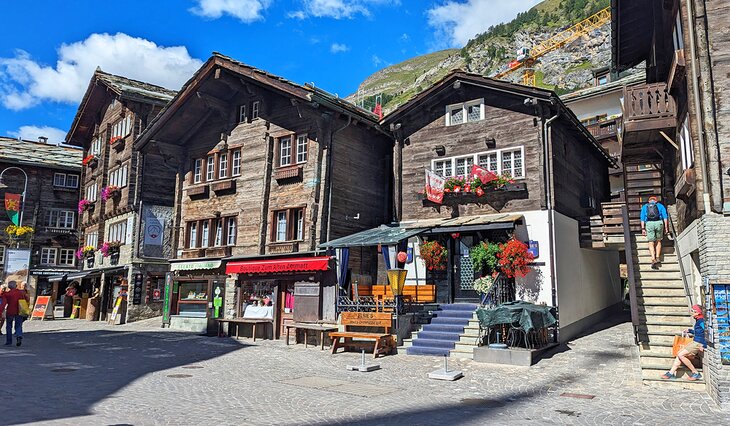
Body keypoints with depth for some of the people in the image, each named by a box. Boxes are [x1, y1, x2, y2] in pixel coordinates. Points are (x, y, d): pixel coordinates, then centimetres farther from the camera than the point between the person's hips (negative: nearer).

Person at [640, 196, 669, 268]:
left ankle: (653, 259, -15)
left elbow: (642, 218, 10)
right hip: (659, 222, 0)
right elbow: (665, 216, 8)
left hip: (649, 224, 0)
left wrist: (643, 228, 6)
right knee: (658, 241, 18)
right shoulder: (660, 205, 20)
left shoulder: (644, 206, 21)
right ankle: (658, 257, 10)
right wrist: (666, 227, 5)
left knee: (651, 243, 0)